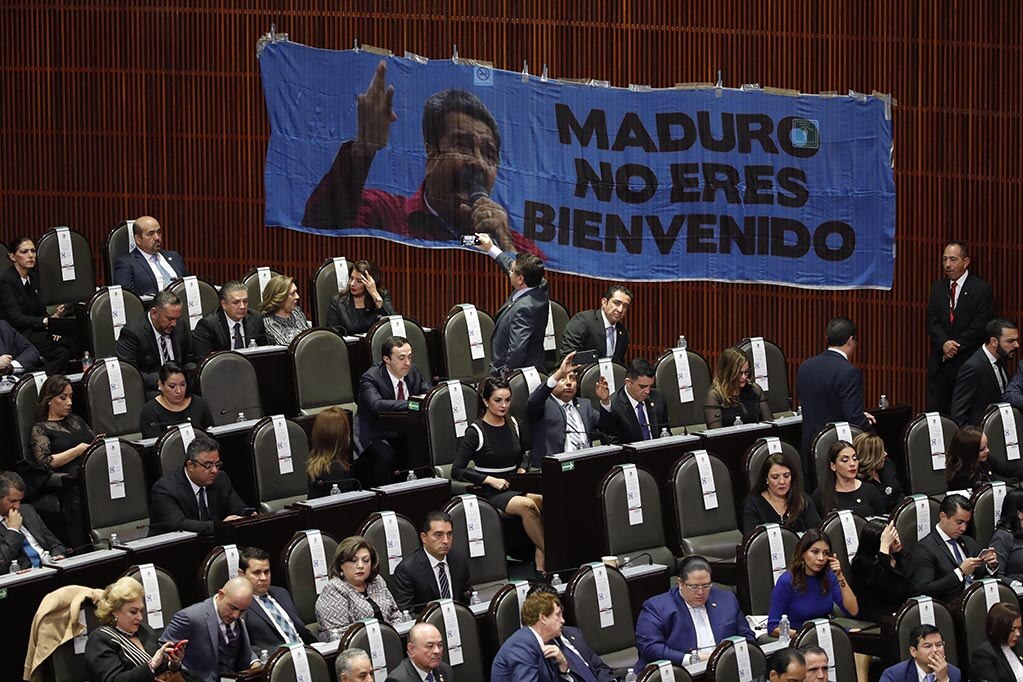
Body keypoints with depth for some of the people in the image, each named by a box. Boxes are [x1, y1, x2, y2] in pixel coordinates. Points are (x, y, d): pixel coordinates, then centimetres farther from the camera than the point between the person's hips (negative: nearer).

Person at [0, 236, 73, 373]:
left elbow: (41, 310, 13)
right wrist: (45, 322, -27)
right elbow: (16, 318, -18)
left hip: (32, 331, 7)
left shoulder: (32, 277, 15)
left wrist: (52, 318, -10)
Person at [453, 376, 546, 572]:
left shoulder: (513, 424, 14)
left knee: (545, 501, -29)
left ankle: (541, 566, -29)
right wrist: (490, 480, -13)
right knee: (526, 505, -36)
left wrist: (522, 469, 9)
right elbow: (457, 471, -8)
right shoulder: (476, 432, -5)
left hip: (516, 488, 5)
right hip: (491, 494, -5)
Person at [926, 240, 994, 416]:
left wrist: (956, 345, -12)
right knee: (934, 412, 0)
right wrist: (944, 343, -13)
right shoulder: (938, 288, 13)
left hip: (967, 362, -4)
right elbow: (932, 322, 5)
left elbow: (980, 326, -9)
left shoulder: (981, 289, -2)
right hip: (940, 362, 4)